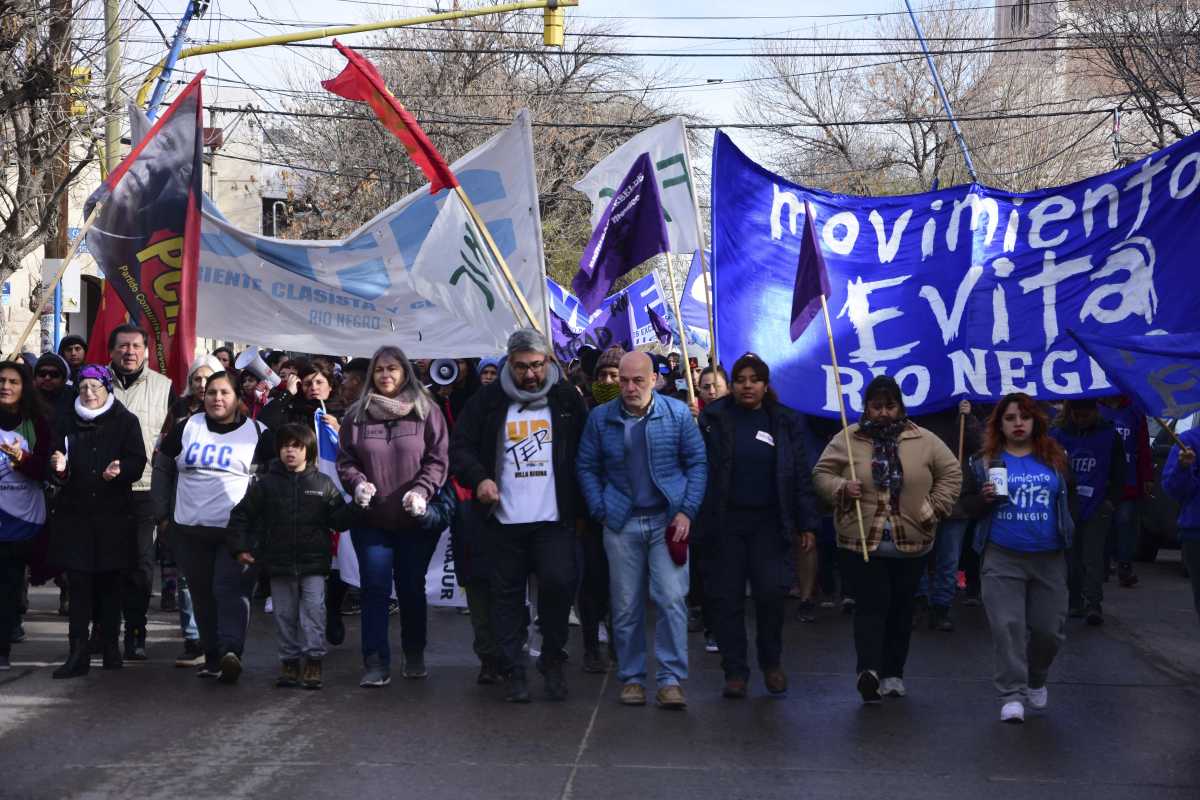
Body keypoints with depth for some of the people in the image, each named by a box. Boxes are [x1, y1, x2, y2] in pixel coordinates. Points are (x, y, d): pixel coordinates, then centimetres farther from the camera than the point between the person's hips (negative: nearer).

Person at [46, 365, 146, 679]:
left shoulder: (125, 422, 3)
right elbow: (55, 473, 11)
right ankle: (78, 653, -3)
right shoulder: (68, 424, 11)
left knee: (109, 582, 6)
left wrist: (119, 470, -25)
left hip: (113, 515, -2)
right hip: (74, 515, 2)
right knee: (79, 583, -2)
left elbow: (138, 461, -5)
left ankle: (111, 646, 19)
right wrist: (58, 468, -12)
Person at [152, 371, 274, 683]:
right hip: (190, 529, 4)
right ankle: (212, 657, 15)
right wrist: (163, 510, 15)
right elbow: (162, 468, 19)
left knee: (231, 590, -17)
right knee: (203, 595, 8)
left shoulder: (257, 434, 1)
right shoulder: (186, 429, 9)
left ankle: (231, 651, -29)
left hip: (237, 530, -4)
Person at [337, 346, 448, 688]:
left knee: (412, 588, 9)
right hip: (371, 519, 1)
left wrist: (421, 491, -18)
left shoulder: (426, 411, -1)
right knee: (375, 589, -3)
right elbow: (345, 460, 7)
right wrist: (357, 482, -13)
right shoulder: (357, 414, 5)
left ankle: (414, 656, 25)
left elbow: (438, 459, -4)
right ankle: (376, 662, 0)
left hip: (416, 519, -1)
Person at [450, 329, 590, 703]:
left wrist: (581, 508, 6)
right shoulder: (488, 401, 4)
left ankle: (552, 658, 9)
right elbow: (460, 448, 7)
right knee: (507, 595, 5)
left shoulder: (567, 399, 5)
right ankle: (514, 672, 16)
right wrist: (478, 477, -12)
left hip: (554, 519, -1)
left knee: (559, 582, -14)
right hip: (504, 519, 1)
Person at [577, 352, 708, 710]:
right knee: (626, 606, 5)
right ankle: (631, 678, 16)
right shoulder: (601, 418, 1)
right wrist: (601, 511, -2)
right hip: (622, 523, 1)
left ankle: (671, 679, -2)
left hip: (668, 520, -1)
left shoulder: (678, 413, -1)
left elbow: (697, 463, 2)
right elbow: (587, 467, 7)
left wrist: (686, 511, -5)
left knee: (672, 599, -7)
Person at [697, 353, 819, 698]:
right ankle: (735, 671, 11)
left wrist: (807, 524, 2)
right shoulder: (714, 418, 1)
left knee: (771, 591, -8)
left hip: (769, 521, 0)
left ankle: (772, 662, 14)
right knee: (728, 596, 1)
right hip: (725, 521, 0)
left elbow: (801, 475, 6)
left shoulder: (785, 422, 6)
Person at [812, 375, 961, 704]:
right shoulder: (847, 440, 0)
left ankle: (893, 674, 21)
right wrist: (841, 488, -15)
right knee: (871, 606, -14)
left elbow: (951, 472, 8)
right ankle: (869, 671, -25)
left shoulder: (924, 440, 2)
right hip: (862, 543, -2)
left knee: (900, 610, 10)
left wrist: (935, 509, -1)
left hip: (911, 545, 2)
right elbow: (821, 473, 5)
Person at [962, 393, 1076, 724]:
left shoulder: (1055, 459, 9)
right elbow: (968, 506, 6)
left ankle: (1036, 679, 32)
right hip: (1002, 559, -2)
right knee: (1007, 627, -7)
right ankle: (1011, 695, -2)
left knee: (1049, 628, 6)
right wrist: (985, 498, -14)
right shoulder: (984, 461, 4)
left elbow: (1069, 503, 16)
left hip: (1049, 559, 2)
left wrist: (1067, 540, 8)